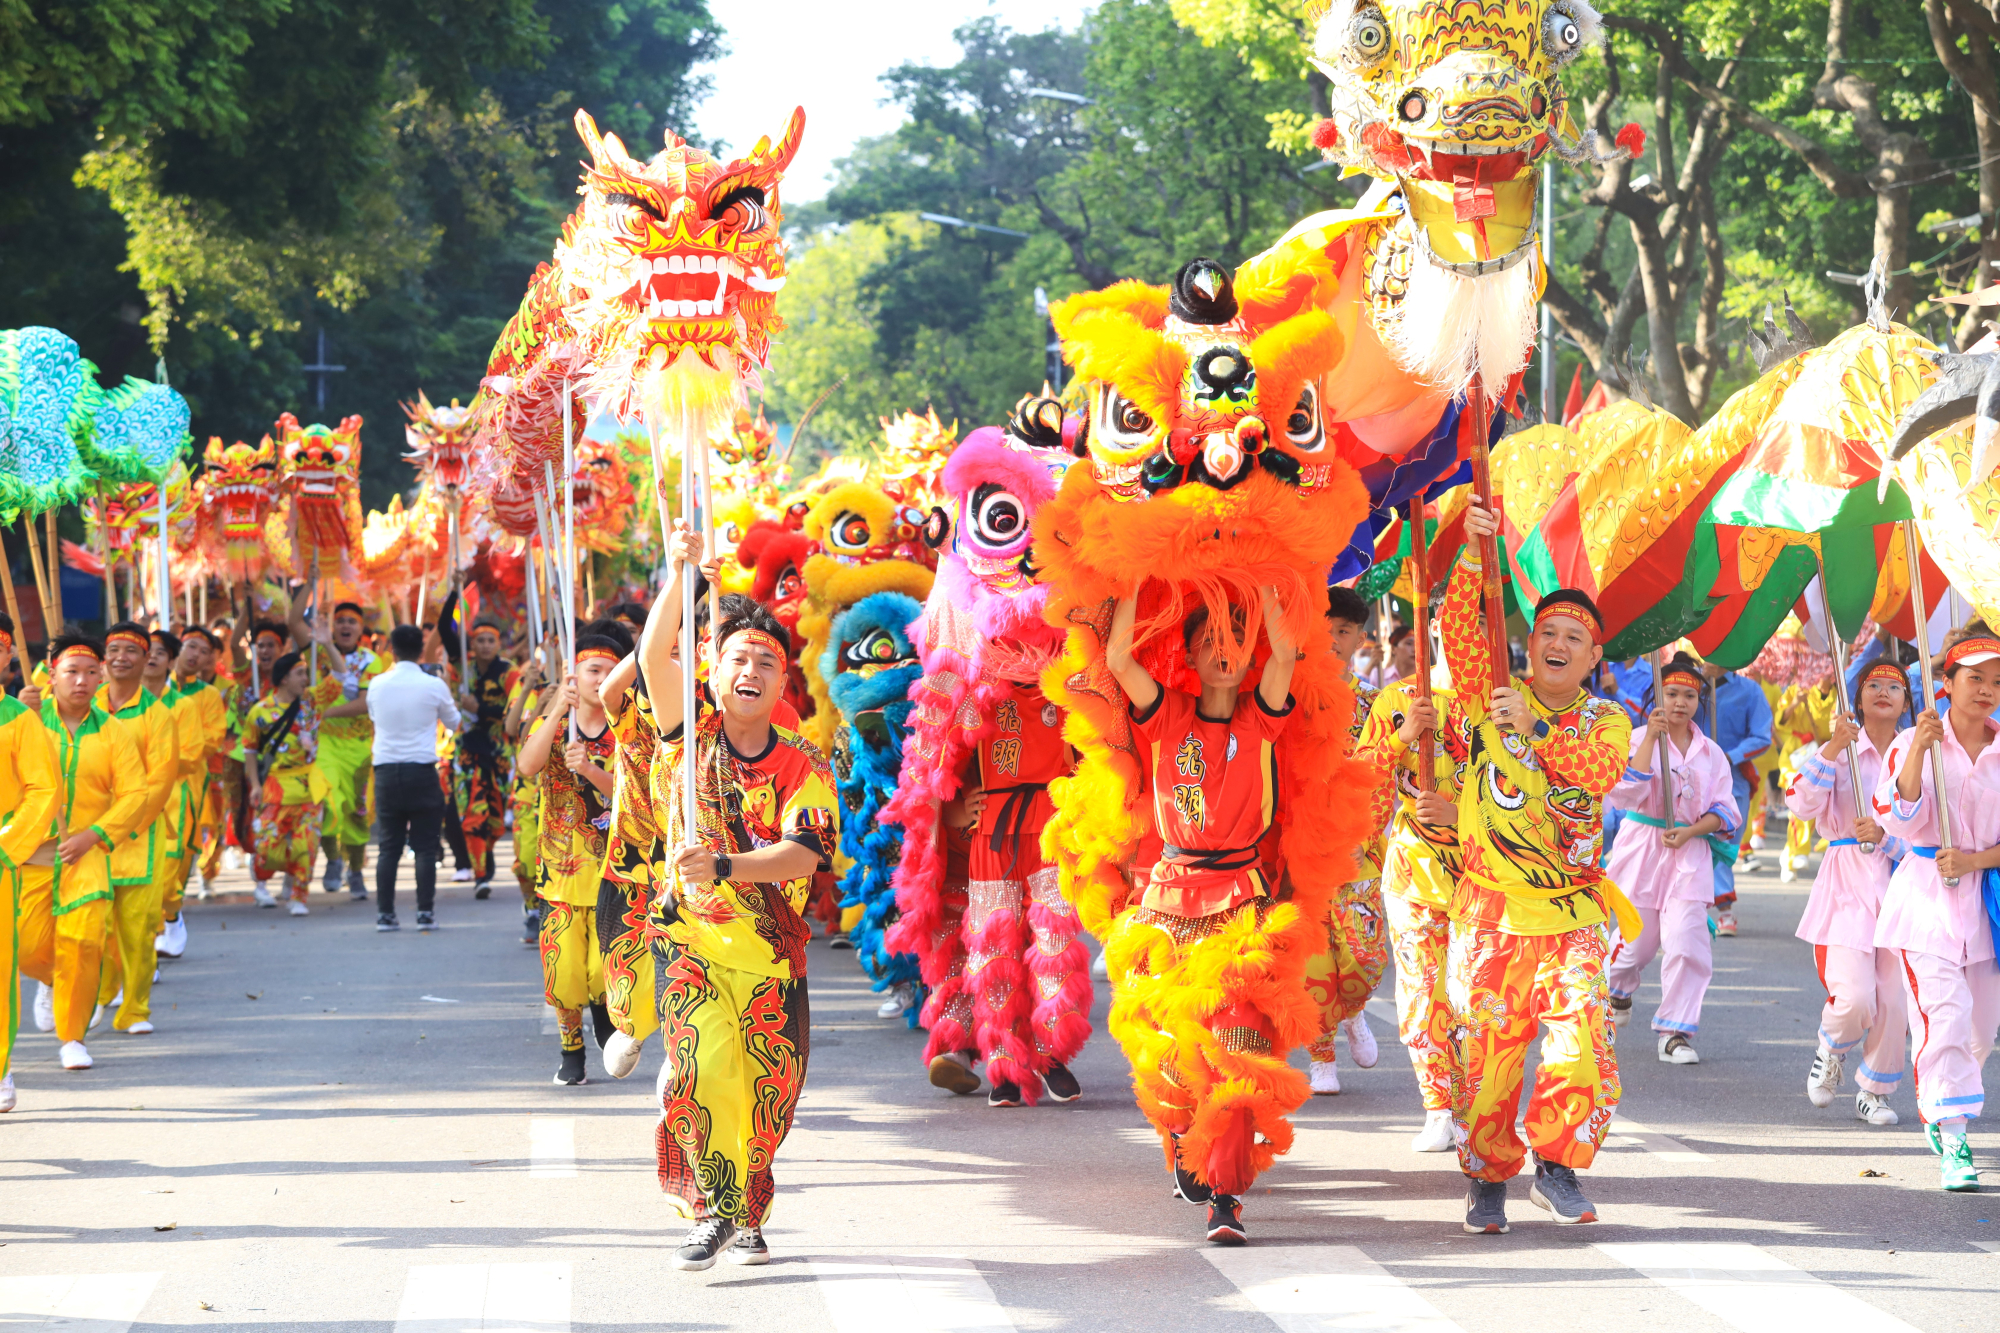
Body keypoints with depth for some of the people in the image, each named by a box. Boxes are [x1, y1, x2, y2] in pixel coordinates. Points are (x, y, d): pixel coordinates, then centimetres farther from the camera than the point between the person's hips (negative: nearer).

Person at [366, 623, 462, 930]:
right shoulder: (434, 686, -4)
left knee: (388, 847, 6)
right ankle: (426, 913, -1)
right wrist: (453, 705, 31)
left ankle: (384, 914, 3)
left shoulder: (377, 684, 2)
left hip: (386, 770, 2)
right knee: (425, 847, 2)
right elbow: (454, 723, 12)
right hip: (421, 771, -2)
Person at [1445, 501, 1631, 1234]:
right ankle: (1487, 1178, 17)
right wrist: (1474, 555, -22)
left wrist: (1537, 729, -26)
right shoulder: (1490, 696, 6)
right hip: (1490, 911, -1)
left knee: (1583, 1049, -13)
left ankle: (1556, 1167, 4)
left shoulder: (1606, 720, 10)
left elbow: (1602, 771, -13)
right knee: (1487, 1052, 0)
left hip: (1570, 915, 1)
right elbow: (1459, 628, -11)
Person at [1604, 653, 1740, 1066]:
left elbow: (1725, 811, 7)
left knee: (1687, 943, -12)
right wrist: (1651, 737, -19)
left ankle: (1675, 1032, -4)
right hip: (1642, 849, -2)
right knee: (1637, 940, 6)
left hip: (1689, 853, 2)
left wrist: (1690, 831, -11)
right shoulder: (1638, 739, -1)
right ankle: (1618, 991, 41)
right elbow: (1624, 792, -17)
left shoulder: (1710, 752, 8)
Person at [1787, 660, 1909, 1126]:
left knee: (1894, 1001, -1)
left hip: (1901, 876, 2)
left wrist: (1885, 837, -14)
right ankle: (1832, 1049, 19)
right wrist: (1832, 749, -17)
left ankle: (1875, 1092, 18)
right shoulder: (1838, 751, 4)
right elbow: (1802, 804, -11)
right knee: (1854, 999, -15)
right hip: (1848, 881, -2)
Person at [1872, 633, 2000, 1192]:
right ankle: (1953, 1143, -14)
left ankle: (1939, 1106, 37)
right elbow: (1900, 819, -11)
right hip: (1927, 897, -3)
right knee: (1944, 1016, -16)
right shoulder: (1913, 742, -1)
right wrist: (1918, 751, -21)